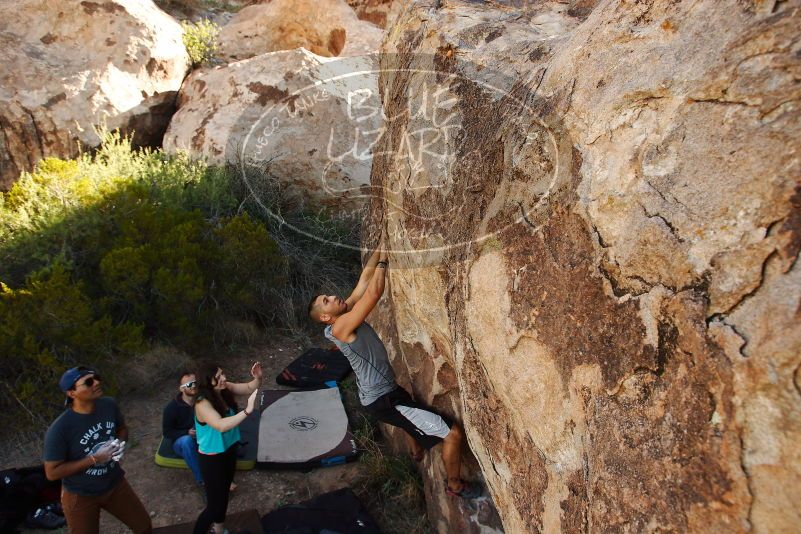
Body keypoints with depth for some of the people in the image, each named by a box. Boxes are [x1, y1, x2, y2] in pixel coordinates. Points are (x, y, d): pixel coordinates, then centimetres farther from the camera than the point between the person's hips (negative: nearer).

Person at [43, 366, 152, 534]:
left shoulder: (109, 405, -14)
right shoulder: (59, 429, -28)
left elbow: (122, 428, 6)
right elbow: (52, 472, -21)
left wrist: (119, 443, -16)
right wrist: (94, 459, -26)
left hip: (115, 484, 4)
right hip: (81, 496, -4)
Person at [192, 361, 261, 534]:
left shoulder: (226, 389, -12)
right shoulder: (203, 404, -32)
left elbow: (250, 388, -2)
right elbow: (221, 425, -46)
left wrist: (257, 378, -24)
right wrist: (247, 410, -52)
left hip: (229, 451, 8)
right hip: (212, 458, -7)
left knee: (224, 493, 28)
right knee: (214, 504, 3)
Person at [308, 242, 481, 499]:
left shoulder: (348, 311, 3)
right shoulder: (339, 328, -23)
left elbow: (365, 280, 3)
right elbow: (374, 292, -30)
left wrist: (380, 248, -3)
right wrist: (384, 257, -20)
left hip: (385, 391, 10)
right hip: (383, 400, -10)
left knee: (411, 414, 42)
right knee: (453, 434, -11)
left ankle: (417, 452, 70)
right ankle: (455, 485, 13)